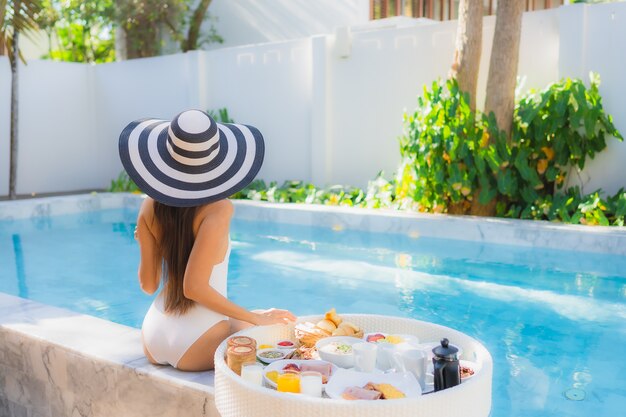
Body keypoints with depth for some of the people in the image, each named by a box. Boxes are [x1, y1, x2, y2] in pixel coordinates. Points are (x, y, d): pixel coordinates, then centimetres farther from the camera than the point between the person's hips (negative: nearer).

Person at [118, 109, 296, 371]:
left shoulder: (150, 207, -2)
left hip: (153, 340, 6)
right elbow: (194, 286, -22)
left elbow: (148, 285, 3)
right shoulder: (218, 209, -18)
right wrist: (256, 318, -13)